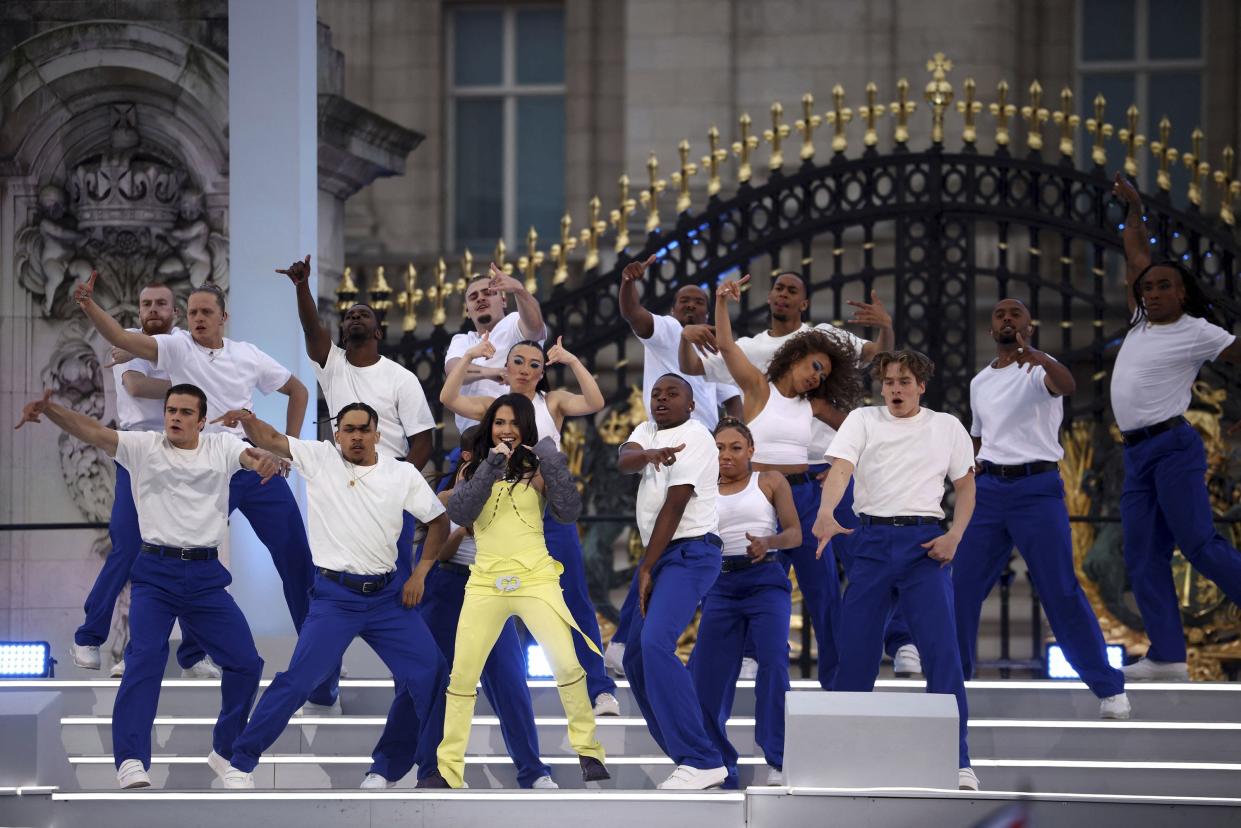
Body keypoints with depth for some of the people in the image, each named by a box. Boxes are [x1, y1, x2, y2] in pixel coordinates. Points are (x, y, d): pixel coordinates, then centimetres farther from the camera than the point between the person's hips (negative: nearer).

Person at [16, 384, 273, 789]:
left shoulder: (221, 447, 3)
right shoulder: (143, 447, -1)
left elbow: (252, 456, -16)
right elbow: (92, 431, -14)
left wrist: (266, 460, -43)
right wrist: (49, 409, -33)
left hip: (206, 575, 2)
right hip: (155, 573, -2)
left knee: (245, 661, 3)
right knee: (145, 658, -18)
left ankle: (225, 749, 24)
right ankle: (131, 760, -21)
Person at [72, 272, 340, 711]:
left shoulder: (248, 355, 8)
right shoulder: (177, 349, 0)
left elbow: (297, 390, 21)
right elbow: (121, 337, -15)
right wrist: (88, 306, -32)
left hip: (259, 469, 2)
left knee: (297, 559, 2)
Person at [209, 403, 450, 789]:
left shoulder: (403, 474, 2)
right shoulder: (320, 458, -3)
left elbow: (438, 520, 10)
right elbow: (270, 440, -15)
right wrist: (247, 420, -36)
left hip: (388, 594, 3)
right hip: (335, 596, -3)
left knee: (432, 674, 2)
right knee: (299, 680, -9)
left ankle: (434, 768, 15)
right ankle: (237, 761, 2)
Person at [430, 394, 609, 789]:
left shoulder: (536, 470, 3)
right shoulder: (473, 469, 8)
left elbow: (569, 513, -10)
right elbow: (458, 513, -9)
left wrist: (552, 462, -16)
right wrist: (490, 467, -15)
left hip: (535, 580, -2)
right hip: (485, 584, 2)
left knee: (567, 665, -12)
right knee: (462, 675, 2)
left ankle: (588, 751, 5)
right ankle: (448, 768, 10)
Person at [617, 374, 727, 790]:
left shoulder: (693, 438, -11)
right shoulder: (648, 430, 14)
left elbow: (674, 507, -15)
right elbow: (624, 460, -6)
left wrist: (646, 569, -14)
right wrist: (649, 455, -29)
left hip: (689, 553, -10)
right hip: (661, 555, 10)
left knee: (656, 644, -26)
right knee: (637, 658, 9)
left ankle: (702, 762, -31)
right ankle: (686, 754, 14)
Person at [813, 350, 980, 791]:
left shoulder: (946, 427, 10)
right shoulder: (862, 420, 7)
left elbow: (966, 485, 16)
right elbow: (839, 469, -9)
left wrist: (954, 535, -2)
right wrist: (826, 512, -29)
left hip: (924, 543, -1)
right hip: (872, 539, 1)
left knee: (942, 649, -13)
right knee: (853, 651, 0)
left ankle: (956, 760, -13)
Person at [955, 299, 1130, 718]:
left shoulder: (1039, 370, -6)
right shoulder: (979, 383, 14)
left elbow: (1067, 385, -32)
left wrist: (1034, 355, -49)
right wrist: (971, 466, 10)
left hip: (1037, 488, -5)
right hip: (988, 490, 6)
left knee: (1062, 592, -8)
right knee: (962, 586, 4)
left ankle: (1109, 688, -1)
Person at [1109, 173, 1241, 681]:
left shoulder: (1196, 332, -4)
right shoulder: (1143, 322, 14)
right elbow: (1137, 258, 24)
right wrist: (1134, 211, 31)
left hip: (1172, 446, -7)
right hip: (1136, 454, 7)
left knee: (1199, 544, -15)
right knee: (1143, 559, -1)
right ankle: (1168, 657, -3)